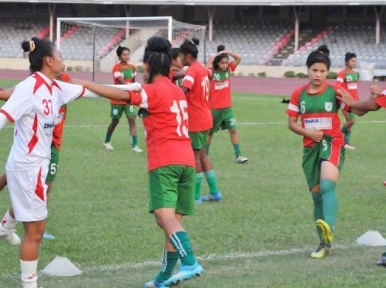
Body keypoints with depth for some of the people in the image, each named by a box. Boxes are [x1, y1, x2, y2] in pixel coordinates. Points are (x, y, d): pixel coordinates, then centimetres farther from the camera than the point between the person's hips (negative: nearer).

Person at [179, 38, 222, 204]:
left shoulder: (192, 71, -18)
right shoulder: (202, 69, 11)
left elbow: (182, 90, -32)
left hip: (196, 121, -9)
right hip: (204, 118, 9)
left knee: (195, 156, -1)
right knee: (201, 154, 17)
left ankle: (195, 196, 5)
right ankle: (214, 193, 20)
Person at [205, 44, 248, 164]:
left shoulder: (229, 69, -1)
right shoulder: (212, 71, -13)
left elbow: (239, 58, -6)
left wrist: (226, 52, -15)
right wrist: (210, 61, -26)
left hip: (227, 107, 3)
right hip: (214, 108, -3)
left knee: (233, 130, -4)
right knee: (210, 132, 12)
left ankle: (238, 155, -2)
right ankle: (205, 154, 25)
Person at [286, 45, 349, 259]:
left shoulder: (335, 91, -3)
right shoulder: (299, 94, 5)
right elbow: (291, 123, 9)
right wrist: (307, 132, -9)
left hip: (332, 144, -4)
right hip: (310, 147, 4)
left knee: (327, 186, -28)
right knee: (317, 195, 7)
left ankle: (328, 229, -47)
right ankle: (325, 244, 17)